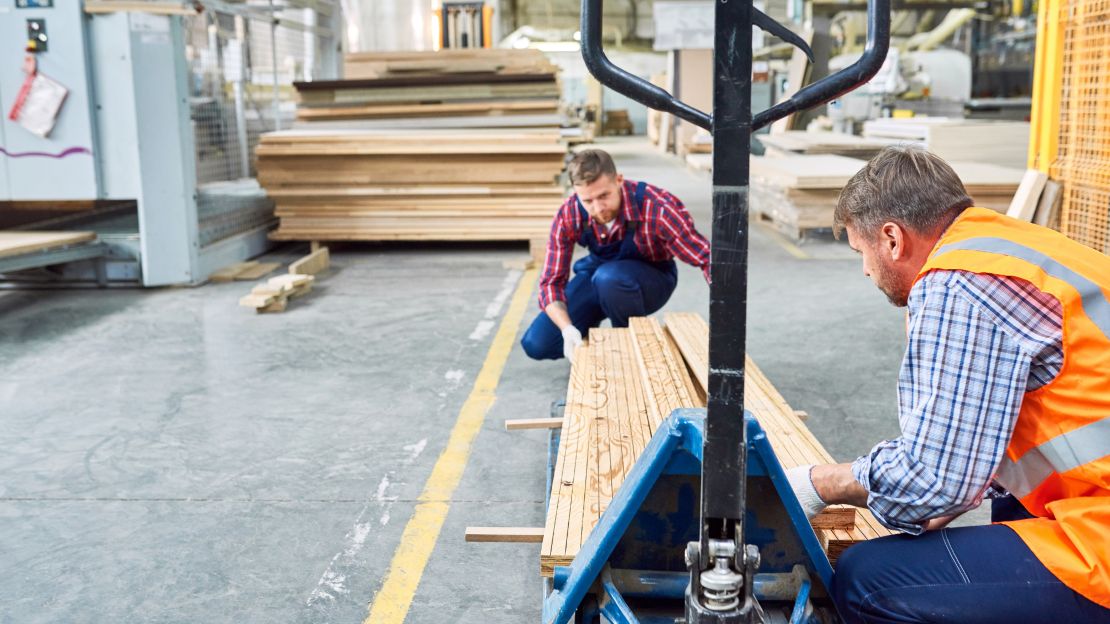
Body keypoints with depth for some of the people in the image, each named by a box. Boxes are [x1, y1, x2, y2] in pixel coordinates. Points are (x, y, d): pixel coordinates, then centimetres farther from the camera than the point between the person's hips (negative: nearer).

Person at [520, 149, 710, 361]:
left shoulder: (658, 207, -35)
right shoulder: (568, 215, -24)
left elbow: (706, 257, -34)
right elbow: (551, 281, -21)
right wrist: (567, 329, -40)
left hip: (652, 278, -3)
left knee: (609, 278, -39)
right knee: (536, 343, -11)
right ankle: (590, 332, 20)